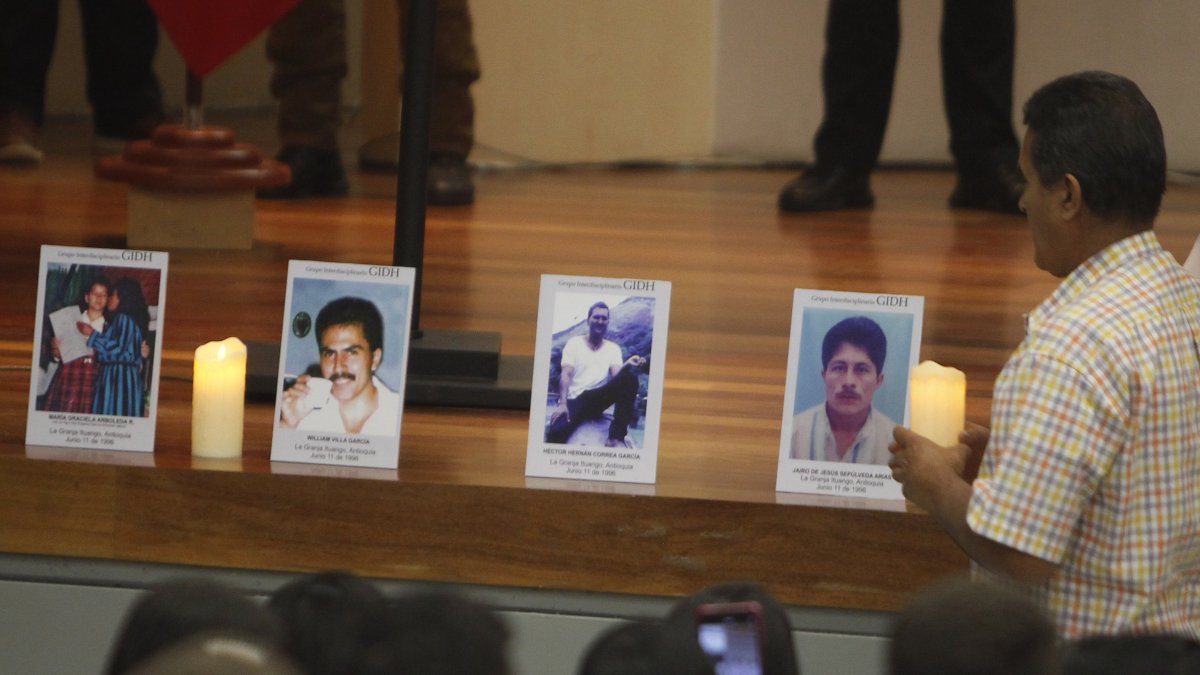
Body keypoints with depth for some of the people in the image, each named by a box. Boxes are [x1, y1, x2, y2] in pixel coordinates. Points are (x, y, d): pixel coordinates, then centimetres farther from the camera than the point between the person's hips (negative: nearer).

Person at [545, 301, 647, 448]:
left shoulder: (613, 348, 15)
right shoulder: (574, 343, 8)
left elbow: (616, 374, -4)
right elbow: (566, 374, -4)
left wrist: (627, 365, -29)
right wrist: (562, 404, -20)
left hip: (597, 398, 4)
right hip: (574, 399, -4)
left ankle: (616, 437, -31)